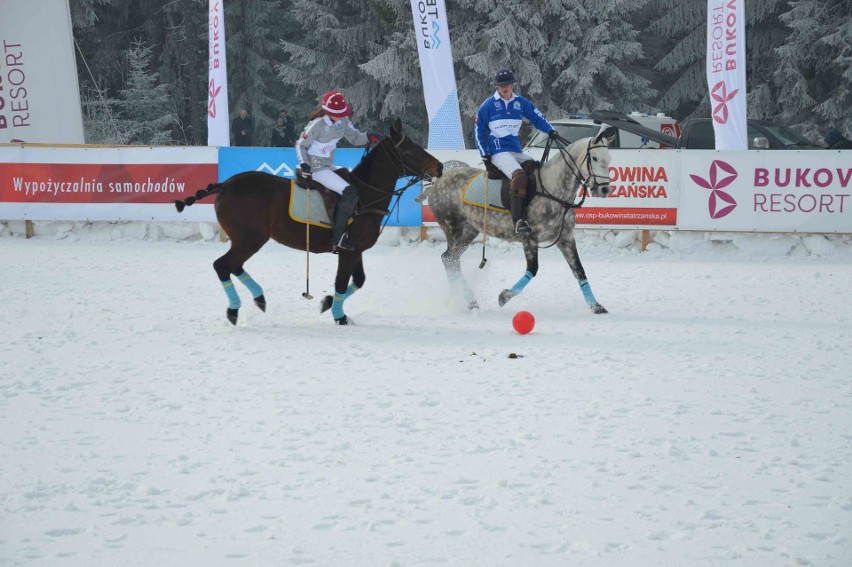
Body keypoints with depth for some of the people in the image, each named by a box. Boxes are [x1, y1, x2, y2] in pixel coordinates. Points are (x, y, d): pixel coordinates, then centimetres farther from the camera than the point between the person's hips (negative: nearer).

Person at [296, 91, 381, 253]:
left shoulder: (343, 121, -1)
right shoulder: (318, 125, -21)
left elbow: (355, 138, 5)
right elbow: (301, 145, -11)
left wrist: (368, 136, -17)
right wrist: (304, 164, -26)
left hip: (329, 166, 9)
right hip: (316, 168, -9)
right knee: (349, 193, -20)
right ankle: (338, 236, -15)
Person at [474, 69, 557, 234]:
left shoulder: (521, 103, 10)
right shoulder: (489, 105, 0)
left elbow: (537, 117, 17)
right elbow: (478, 130, 4)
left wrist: (550, 131, 0)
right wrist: (484, 155, -2)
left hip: (517, 151, 6)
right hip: (498, 151, -6)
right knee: (518, 175, -30)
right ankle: (518, 221, -35)